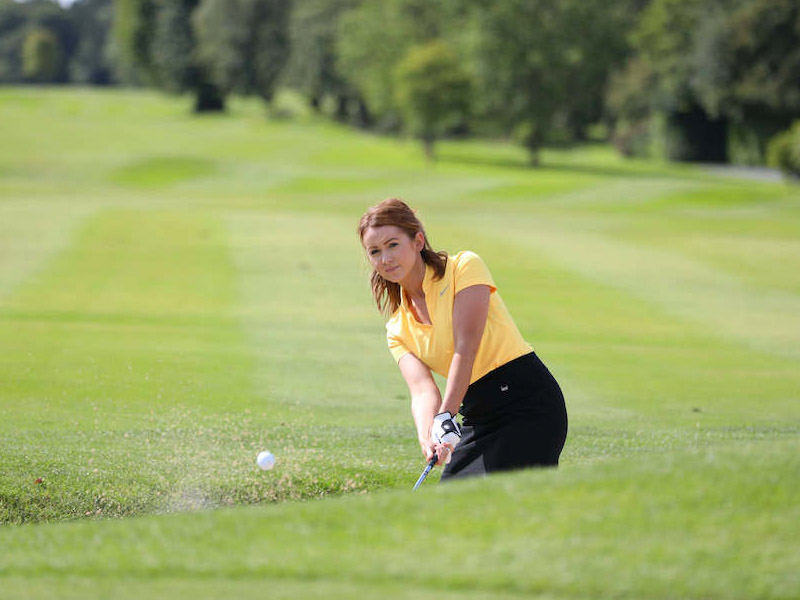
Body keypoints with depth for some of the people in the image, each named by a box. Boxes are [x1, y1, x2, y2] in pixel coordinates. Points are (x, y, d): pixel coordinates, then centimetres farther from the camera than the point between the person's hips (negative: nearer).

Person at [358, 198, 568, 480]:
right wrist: (427, 436, -29)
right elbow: (422, 389, -7)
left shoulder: (464, 267, -5)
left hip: (528, 402, -7)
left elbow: (466, 347, -17)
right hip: (478, 419, 7)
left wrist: (446, 418, -28)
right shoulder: (398, 329, 10)